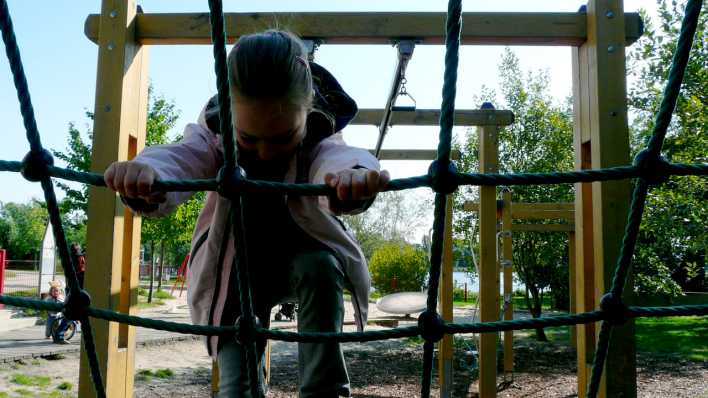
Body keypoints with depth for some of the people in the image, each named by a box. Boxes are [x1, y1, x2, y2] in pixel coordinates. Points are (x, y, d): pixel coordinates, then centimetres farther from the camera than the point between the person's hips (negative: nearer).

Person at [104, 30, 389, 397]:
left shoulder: (320, 136, -25)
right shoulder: (214, 132, -23)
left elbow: (335, 157, -50)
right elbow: (181, 158, -45)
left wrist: (352, 176, -76)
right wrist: (146, 172, -71)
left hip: (302, 255, 0)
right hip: (237, 271, 1)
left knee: (319, 266, -33)